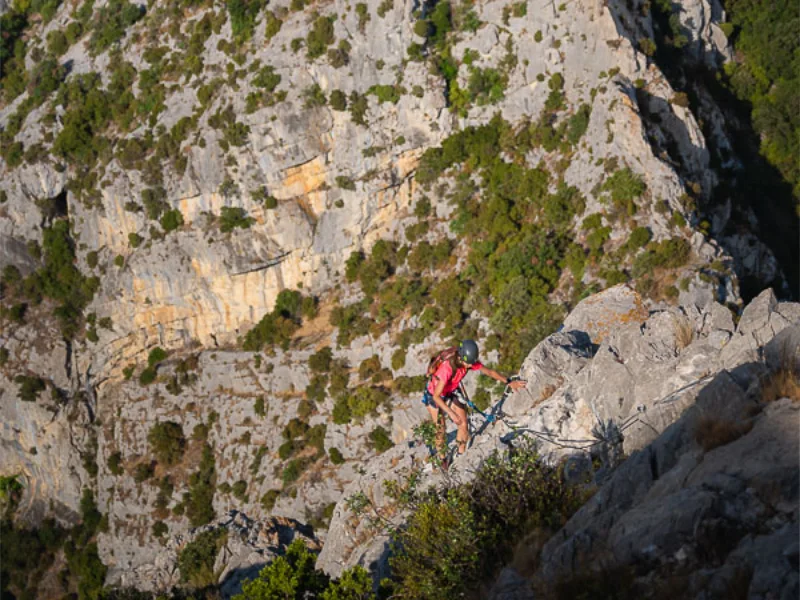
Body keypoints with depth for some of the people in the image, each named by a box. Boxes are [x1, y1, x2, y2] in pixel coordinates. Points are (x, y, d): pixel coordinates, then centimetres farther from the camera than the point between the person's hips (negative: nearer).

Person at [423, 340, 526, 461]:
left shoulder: (470, 362, -23)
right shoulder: (447, 368, -42)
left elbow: (489, 372, -8)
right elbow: (436, 396, -42)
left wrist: (509, 382, -13)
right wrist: (451, 413, -49)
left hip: (450, 393, 5)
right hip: (434, 396, -5)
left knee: (463, 425, -3)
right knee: (440, 429, -7)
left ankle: (462, 454, 14)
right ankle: (442, 459, 11)